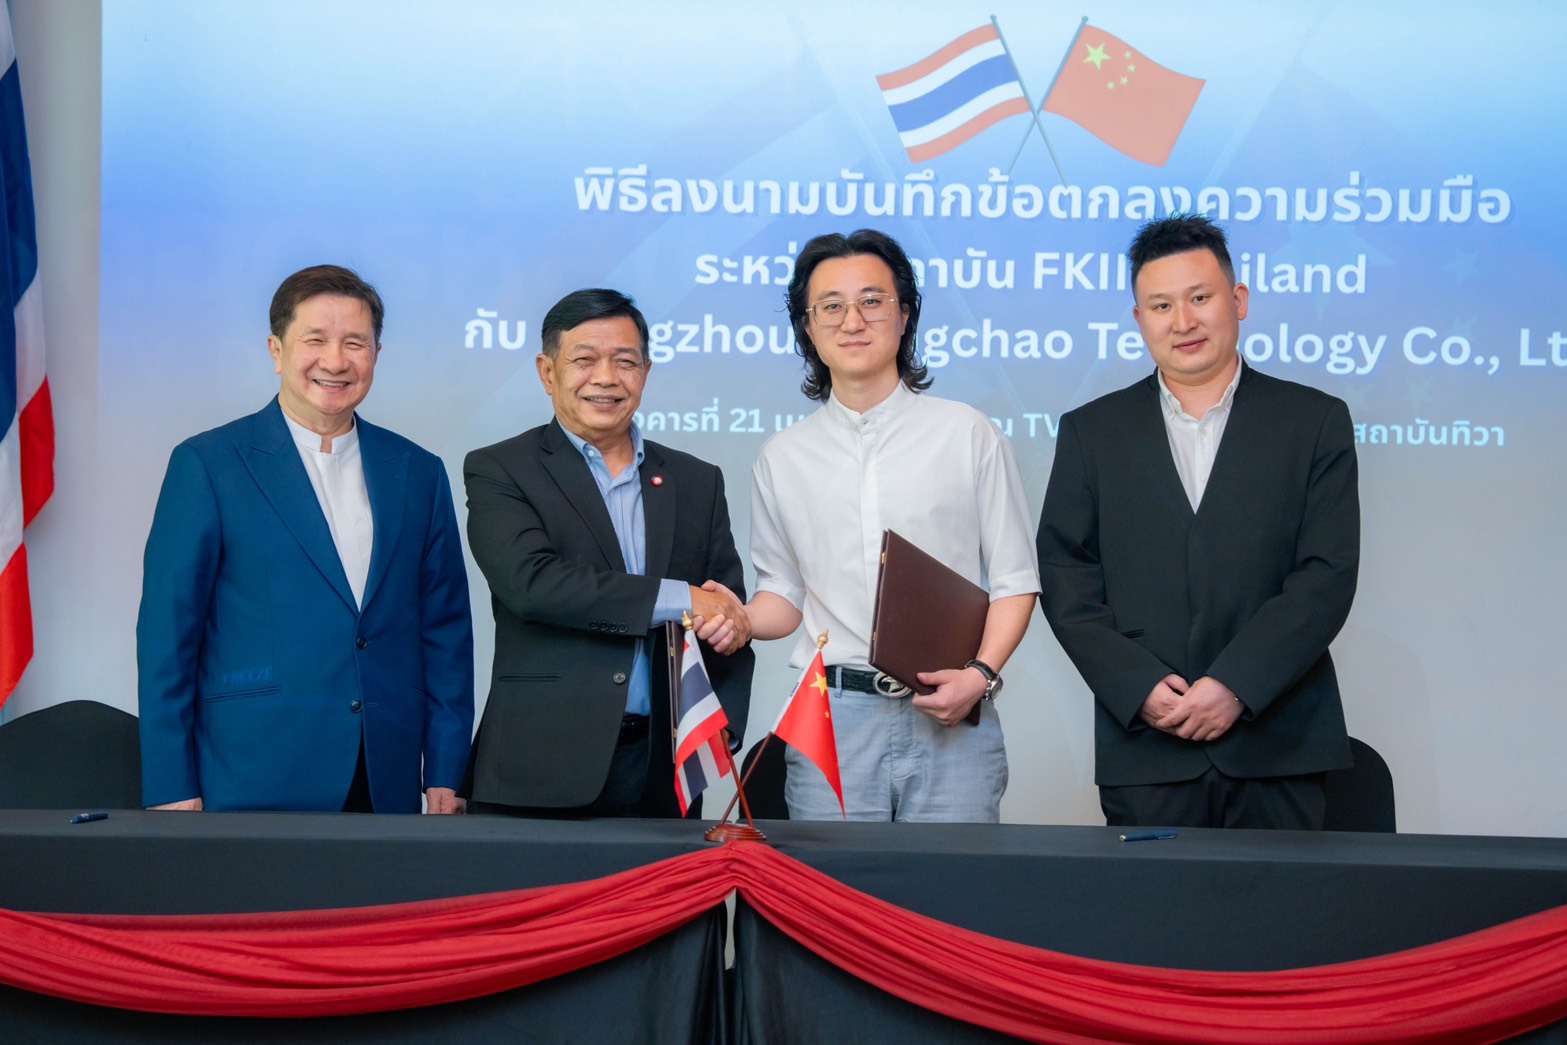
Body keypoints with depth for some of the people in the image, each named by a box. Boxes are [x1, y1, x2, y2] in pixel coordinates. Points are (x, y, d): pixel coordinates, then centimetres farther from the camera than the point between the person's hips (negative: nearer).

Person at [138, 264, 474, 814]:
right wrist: (173, 792, -7)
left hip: (387, 787, 3)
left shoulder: (418, 473, 12)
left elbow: (445, 632, 12)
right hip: (253, 788, -3)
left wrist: (444, 777, 6)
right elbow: (167, 634, -2)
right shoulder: (206, 464, 1)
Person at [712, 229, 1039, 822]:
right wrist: (738, 620, -5)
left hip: (952, 721, -1)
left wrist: (980, 674, -10)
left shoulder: (968, 435, 6)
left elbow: (1014, 582, 5)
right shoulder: (784, 457, 13)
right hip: (831, 720, 1)